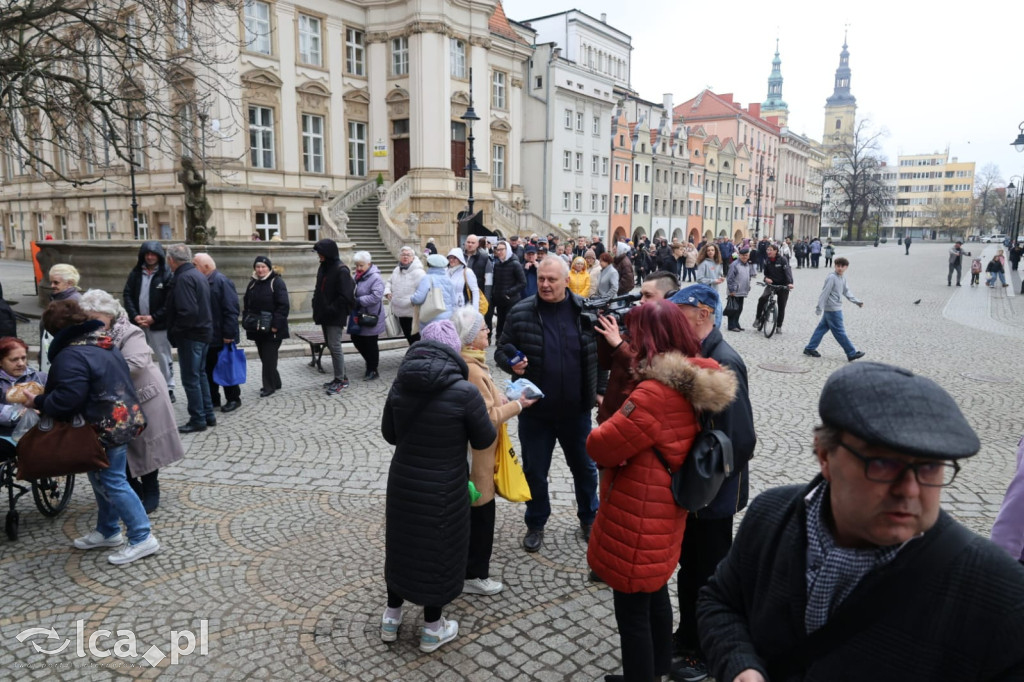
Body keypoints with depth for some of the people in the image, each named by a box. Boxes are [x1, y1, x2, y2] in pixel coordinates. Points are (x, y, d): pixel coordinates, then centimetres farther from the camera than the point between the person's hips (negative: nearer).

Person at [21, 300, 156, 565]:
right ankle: (107, 531, 33)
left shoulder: (71, 356, -21)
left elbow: (66, 401, -25)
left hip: (108, 428, -10)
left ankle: (142, 538, 3)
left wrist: (37, 401, -6)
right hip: (121, 420, 10)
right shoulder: (103, 343, 10)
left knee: (112, 483, -2)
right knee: (101, 478, 21)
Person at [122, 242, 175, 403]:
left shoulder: (167, 274, -6)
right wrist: (135, 316, -9)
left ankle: (168, 388, 14)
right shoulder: (135, 273, 6)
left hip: (158, 324, -4)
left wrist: (153, 317, -14)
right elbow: (127, 295, 4)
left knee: (163, 357, 4)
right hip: (138, 323, 4)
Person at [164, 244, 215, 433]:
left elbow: (188, 311, -27)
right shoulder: (198, 274, 12)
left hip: (190, 335, -10)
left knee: (190, 379, -1)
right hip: (203, 332, 10)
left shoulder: (183, 278, -19)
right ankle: (208, 415, 24)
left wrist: (175, 332, -15)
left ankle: (198, 420, 6)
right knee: (200, 375, 17)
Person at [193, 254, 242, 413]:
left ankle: (233, 399, 16)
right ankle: (213, 399, 24)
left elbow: (231, 310, -19)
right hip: (206, 336, 8)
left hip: (221, 338, -8)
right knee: (209, 369, 13)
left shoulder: (221, 281, -15)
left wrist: (229, 334, -22)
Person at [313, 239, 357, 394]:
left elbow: (345, 295, -17)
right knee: (331, 345, 12)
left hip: (336, 316, -8)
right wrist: (317, 310, 10)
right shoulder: (323, 268, 11)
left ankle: (341, 380, 1)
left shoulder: (341, 270, -14)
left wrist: (331, 309, -18)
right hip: (325, 315, 8)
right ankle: (341, 377, 22)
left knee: (334, 346, -8)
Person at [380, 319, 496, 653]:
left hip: (402, 483, 4)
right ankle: (432, 629, 32)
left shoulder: (400, 384, -7)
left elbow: (389, 434, 5)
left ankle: (391, 618, 40)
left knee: (402, 545, 22)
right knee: (438, 552, 15)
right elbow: (484, 440, -8)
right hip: (443, 491, -4)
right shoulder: (464, 392, -21)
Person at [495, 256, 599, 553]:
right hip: (535, 410, -1)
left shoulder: (586, 311, -5)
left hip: (576, 410, 1)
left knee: (585, 467, 19)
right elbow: (501, 350, -2)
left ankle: (589, 518, 42)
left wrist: (600, 391, 3)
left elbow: (600, 355, 5)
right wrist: (511, 363, -23)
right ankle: (535, 524, 35)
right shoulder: (521, 312, -10)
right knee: (535, 472, 13)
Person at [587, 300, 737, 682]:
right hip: (664, 512, 10)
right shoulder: (693, 383, 0)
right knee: (655, 591, 26)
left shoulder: (655, 393, -30)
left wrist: (598, 435, -2)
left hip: (638, 518, -10)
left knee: (632, 610, 9)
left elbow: (601, 447, -23)